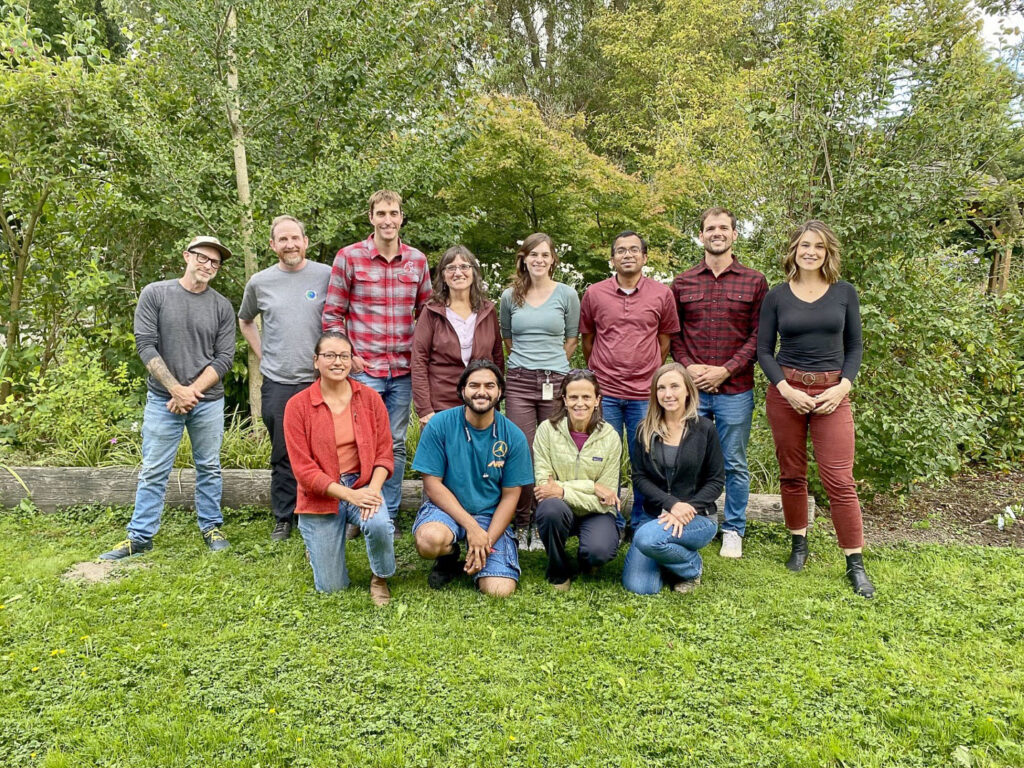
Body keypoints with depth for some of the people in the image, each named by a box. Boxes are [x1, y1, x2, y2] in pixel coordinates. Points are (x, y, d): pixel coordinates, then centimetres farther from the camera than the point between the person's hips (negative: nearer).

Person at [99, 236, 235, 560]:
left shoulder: (222, 306, 3)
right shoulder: (155, 294, 0)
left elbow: (224, 357, 0)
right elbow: (145, 345, -6)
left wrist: (193, 390, -11)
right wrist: (177, 390, -12)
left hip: (208, 401, 1)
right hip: (163, 399, -1)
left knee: (209, 468, 10)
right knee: (153, 472, 4)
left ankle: (211, 527, 23)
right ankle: (139, 536, 14)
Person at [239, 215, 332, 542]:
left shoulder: (327, 276, -1)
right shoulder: (259, 282, 6)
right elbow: (245, 321, 22)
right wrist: (262, 355, 12)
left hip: (319, 380, -1)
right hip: (277, 383, 2)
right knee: (283, 454, 8)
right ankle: (283, 518, 20)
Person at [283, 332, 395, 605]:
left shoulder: (370, 398, -2)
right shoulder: (298, 405, -8)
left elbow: (384, 453, -1)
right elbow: (303, 468, -11)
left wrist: (373, 489, -20)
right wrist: (348, 494, -20)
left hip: (363, 485, 1)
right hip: (321, 495, -1)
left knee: (379, 524, -34)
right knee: (331, 588, 2)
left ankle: (381, 578, 0)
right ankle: (319, 547, 38)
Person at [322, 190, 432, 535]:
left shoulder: (417, 260, 6)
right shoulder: (349, 257, -3)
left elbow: (425, 312, 14)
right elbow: (332, 314, 0)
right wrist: (349, 355, -6)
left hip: (403, 370, 3)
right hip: (364, 368, -3)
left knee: (396, 444, 11)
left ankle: (389, 516, 24)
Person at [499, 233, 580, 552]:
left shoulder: (567, 295, 5)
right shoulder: (510, 296, 10)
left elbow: (572, 339, 12)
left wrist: (551, 365, 12)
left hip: (555, 382, -1)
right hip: (519, 382, 1)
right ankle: (521, 524, 12)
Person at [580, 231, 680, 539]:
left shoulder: (662, 294, 2)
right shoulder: (594, 294, 3)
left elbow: (665, 339, 11)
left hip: (645, 394, 0)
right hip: (605, 392, 1)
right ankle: (612, 524, 21)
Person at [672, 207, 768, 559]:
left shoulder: (754, 281, 3)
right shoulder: (682, 283, 8)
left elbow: (758, 335, -2)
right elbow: (673, 333, 8)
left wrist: (725, 370, -12)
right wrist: (688, 367, -8)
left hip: (735, 389, -1)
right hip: (691, 387, 2)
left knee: (734, 464, 8)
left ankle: (733, 530, 23)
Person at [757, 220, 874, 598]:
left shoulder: (845, 292, 4)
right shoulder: (776, 296, 1)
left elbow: (854, 346, 8)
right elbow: (764, 350, 2)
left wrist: (843, 386, -7)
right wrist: (786, 389, -11)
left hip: (832, 392, 0)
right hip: (786, 392, 1)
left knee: (839, 479, -4)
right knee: (791, 474, 9)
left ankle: (855, 563, 6)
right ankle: (799, 542, 27)